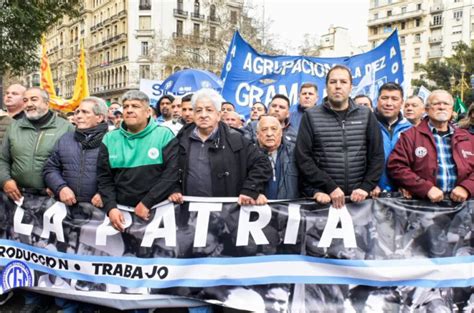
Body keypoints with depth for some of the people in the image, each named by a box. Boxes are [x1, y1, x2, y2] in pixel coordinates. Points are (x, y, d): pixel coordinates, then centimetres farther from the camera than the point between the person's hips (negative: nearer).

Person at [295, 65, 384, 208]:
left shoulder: (366, 115, 6)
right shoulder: (311, 116, 0)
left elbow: (377, 156, 5)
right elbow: (303, 157, -7)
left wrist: (366, 188, -7)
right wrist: (330, 187, -14)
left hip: (357, 197, 2)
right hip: (324, 197, -1)